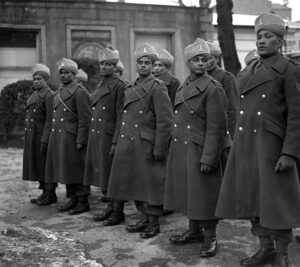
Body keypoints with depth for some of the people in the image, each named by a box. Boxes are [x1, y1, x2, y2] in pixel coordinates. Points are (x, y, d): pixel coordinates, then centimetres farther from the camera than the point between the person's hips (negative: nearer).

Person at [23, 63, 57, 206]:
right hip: (32, 137, 9)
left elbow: (50, 120, -17)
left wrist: (44, 140, -21)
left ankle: (51, 195, 7)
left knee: (46, 166, -2)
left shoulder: (49, 95, -11)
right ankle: (45, 192, 22)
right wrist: (27, 138, 15)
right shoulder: (34, 95, 17)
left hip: (42, 136, -9)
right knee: (37, 165, 12)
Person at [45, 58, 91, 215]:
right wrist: (53, 139, 17)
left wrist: (80, 141, -18)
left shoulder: (80, 92, -8)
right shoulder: (58, 93, 18)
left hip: (73, 139, -8)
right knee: (66, 171, 12)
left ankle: (83, 202, 6)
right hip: (58, 138, 8)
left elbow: (85, 120, -14)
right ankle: (73, 199, 22)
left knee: (77, 171, -3)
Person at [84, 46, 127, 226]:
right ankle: (110, 208, 26)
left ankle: (118, 212, 10)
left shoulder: (120, 86, -9)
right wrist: (92, 136, 14)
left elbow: (121, 117, -15)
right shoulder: (100, 86, 16)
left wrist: (116, 142, -19)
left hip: (110, 136, -8)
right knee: (103, 174, 14)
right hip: (97, 136, 8)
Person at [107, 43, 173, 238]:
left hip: (148, 145, -8)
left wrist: (159, 149, -16)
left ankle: (154, 223, 15)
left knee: (151, 184, 1)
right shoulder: (131, 88, 15)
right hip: (130, 145, 8)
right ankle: (145, 217, 28)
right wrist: (120, 141, 15)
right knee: (136, 184, 14)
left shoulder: (157, 87, -8)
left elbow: (165, 121, -14)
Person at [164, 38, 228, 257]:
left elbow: (217, 127, -16)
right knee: (188, 192, 15)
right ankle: (194, 231, 30)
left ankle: (210, 238, 15)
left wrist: (208, 158, -20)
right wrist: (175, 148, 15)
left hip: (200, 151, -7)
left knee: (204, 195, 1)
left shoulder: (213, 89, -11)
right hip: (181, 150, 8)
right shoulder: (184, 87, 13)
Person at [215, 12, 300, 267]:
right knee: (253, 198, 11)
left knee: (276, 200, 1)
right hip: (245, 144, 7)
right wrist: (237, 146, 15)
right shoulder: (248, 72, 15)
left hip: (272, 144, -6)